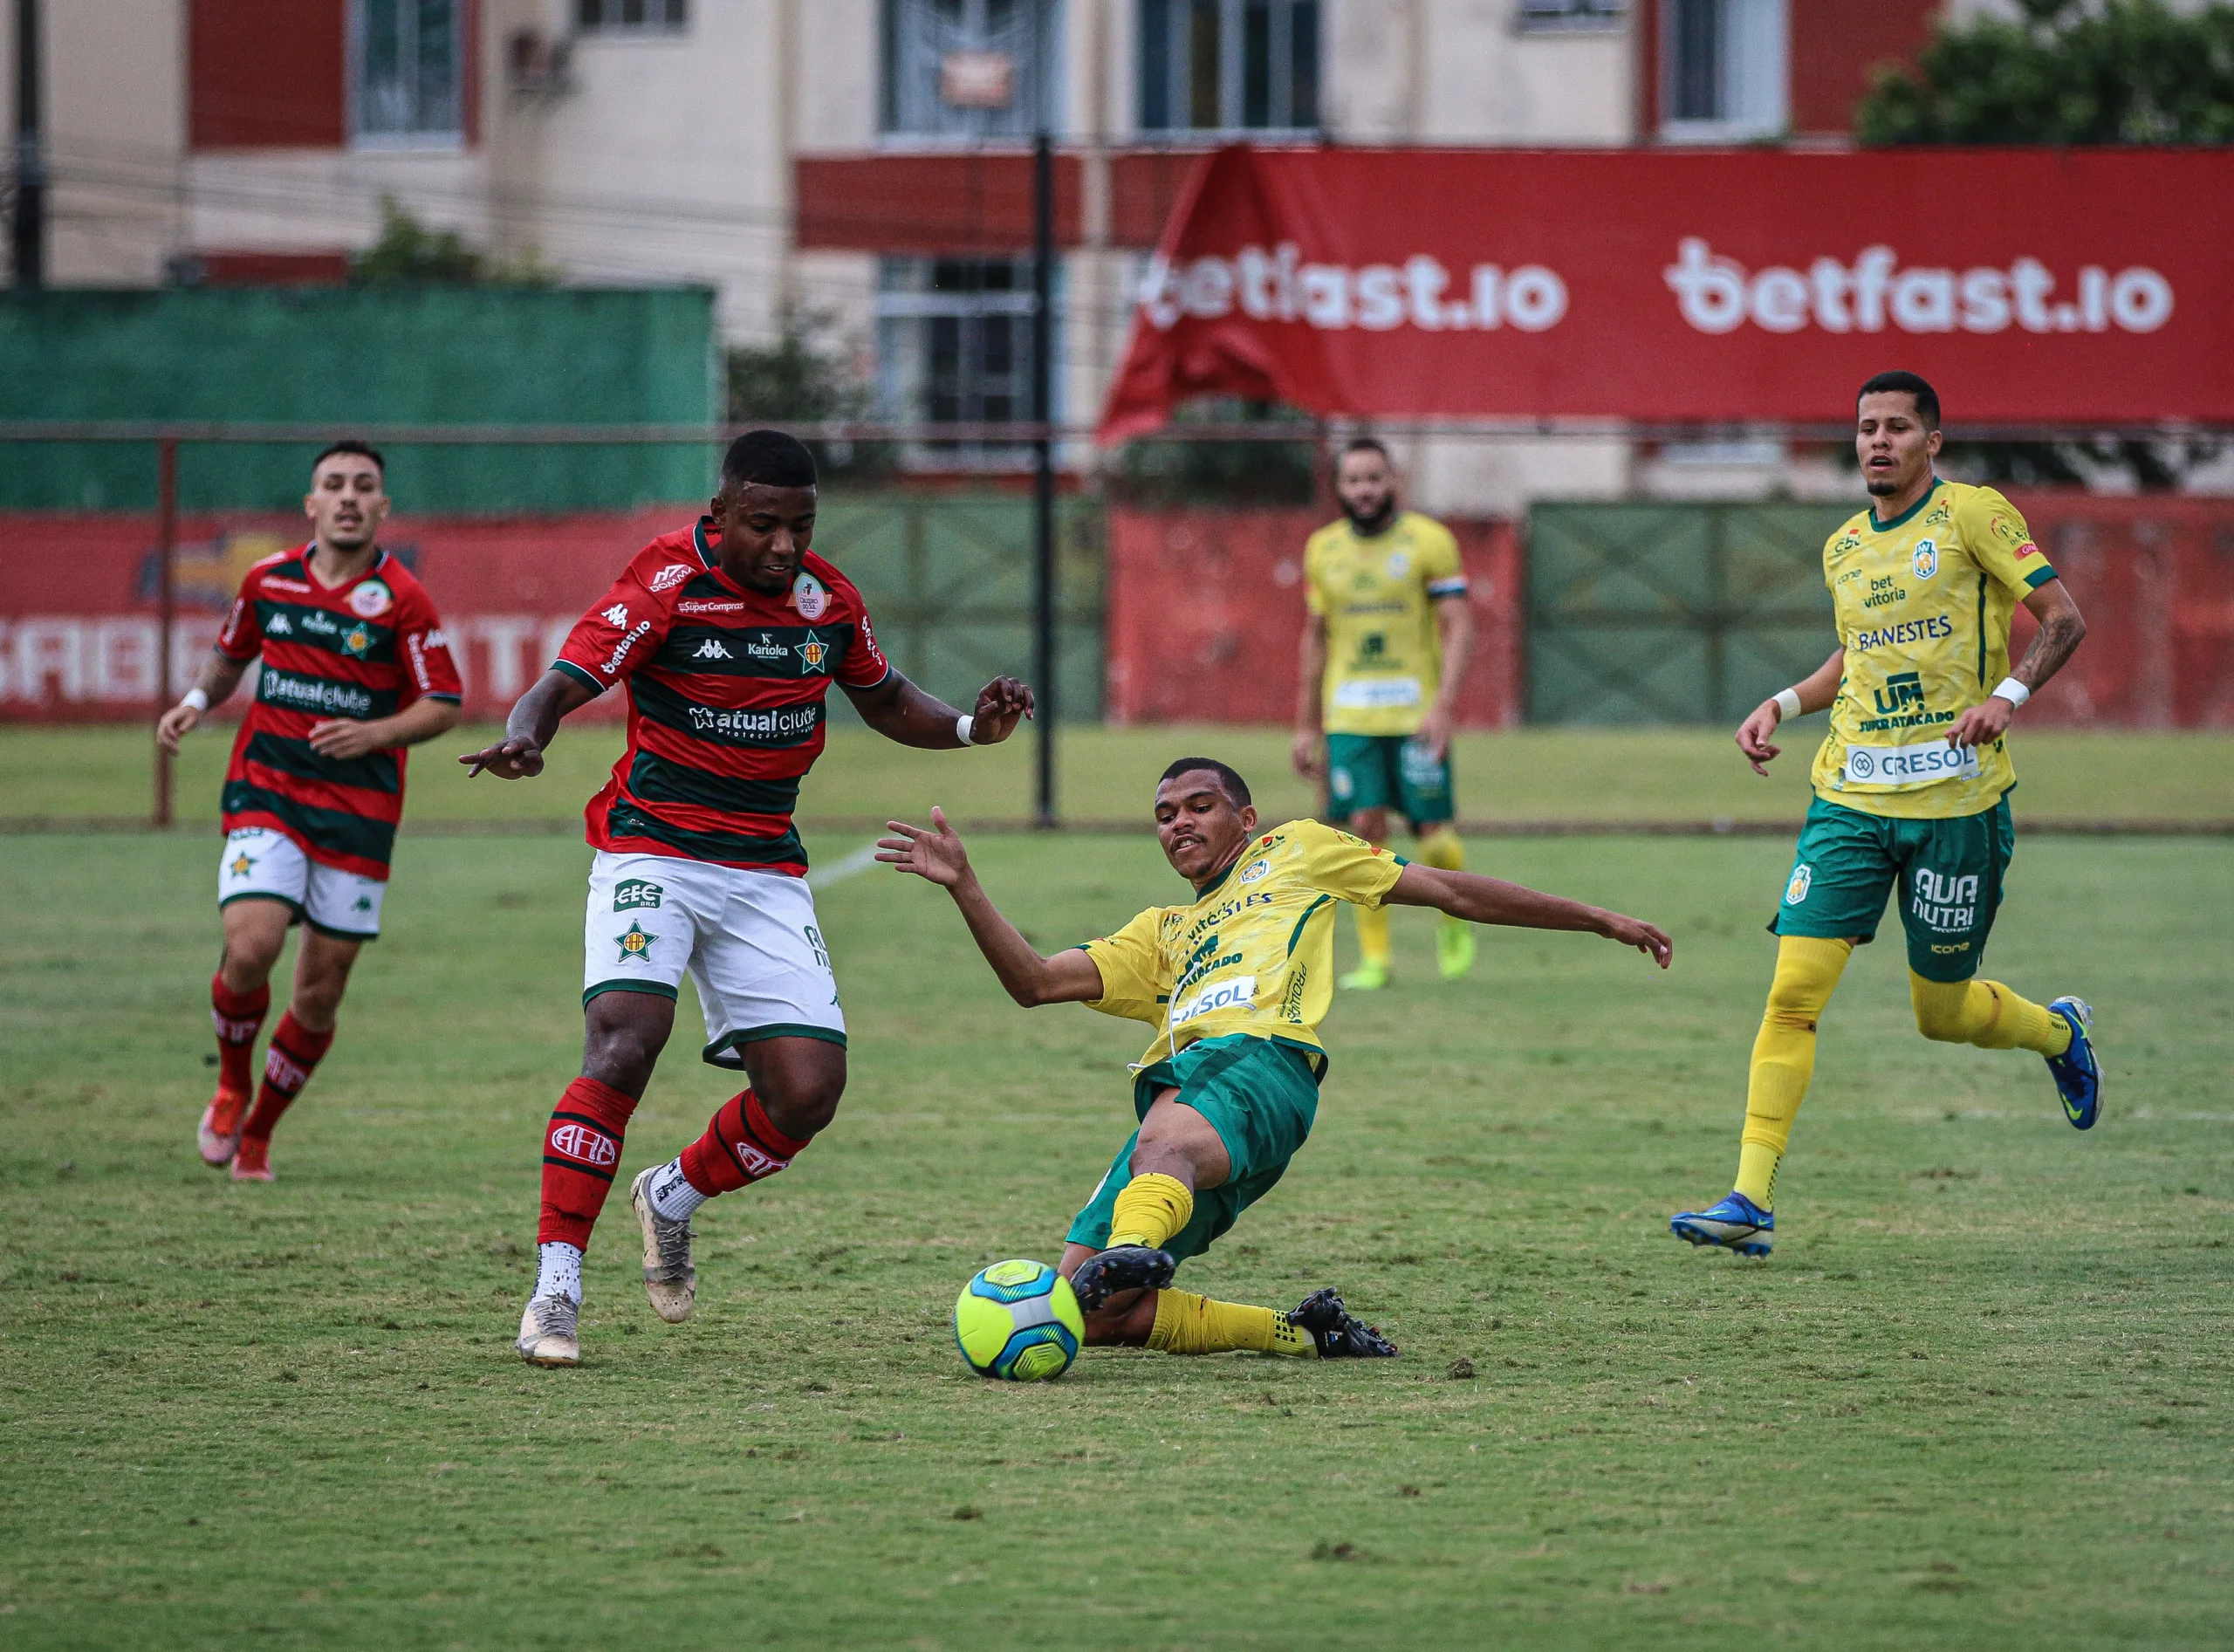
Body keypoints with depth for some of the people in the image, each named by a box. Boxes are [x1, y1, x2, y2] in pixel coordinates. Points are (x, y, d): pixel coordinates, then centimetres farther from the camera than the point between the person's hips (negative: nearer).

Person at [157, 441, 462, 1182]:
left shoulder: (402, 599, -4)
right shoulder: (269, 580, 6)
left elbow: (443, 706, -3)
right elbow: (230, 655, 24)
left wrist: (373, 734, -19)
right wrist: (196, 701, 4)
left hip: (359, 810, -1)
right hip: (265, 790, 1)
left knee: (321, 991, 1)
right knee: (250, 947, -20)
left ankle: (258, 1132, 23)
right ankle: (230, 1088, 8)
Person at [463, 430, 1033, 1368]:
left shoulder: (827, 598, 5)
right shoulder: (669, 581, -12)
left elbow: (884, 701, 21)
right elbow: (563, 685, -17)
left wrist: (969, 727, 2)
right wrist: (523, 739, -40)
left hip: (766, 871, 5)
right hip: (651, 856, -5)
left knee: (808, 1091, -6)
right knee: (624, 1044, -26)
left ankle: (673, 1199, 24)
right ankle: (555, 1289, -21)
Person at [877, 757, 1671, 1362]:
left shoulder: (1294, 853, 30)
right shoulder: (1161, 934, 39)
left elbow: (1450, 891, 30)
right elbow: (1035, 982, 28)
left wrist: (1596, 919, 29)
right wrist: (963, 886, 16)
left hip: (1261, 1056, -6)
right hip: (1173, 1088, 6)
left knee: (1168, 1139, -43)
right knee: (1088, 1313, -17)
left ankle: (1132, 1255, -73)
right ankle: (1301, 1332, -11)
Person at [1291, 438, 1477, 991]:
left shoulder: (1428, 541, -3)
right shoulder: (1324, 549, 10)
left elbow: (1459, 629, -6)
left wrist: (1443, 705, -18)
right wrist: (1306, 726, 14)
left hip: (1416, 712, -3)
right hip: (1348, 713, 3)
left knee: (1432, 831, -5)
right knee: (1365, 827, -6)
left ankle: (1455, 917, 25)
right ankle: (1374, 958, 1)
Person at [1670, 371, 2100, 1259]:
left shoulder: (1973, 514, -4)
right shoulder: (1844, 549, 13)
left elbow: (2063, 615, -8)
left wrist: (2007, 696, -23)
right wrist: (1781, 705, 14)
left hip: (1957, 797, -4)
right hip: (1852, 795, 4)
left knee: (1941, 1010, 5)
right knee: (1793, 991, -9)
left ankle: (2060, 1031, 39)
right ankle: (1751, 1200, -11)